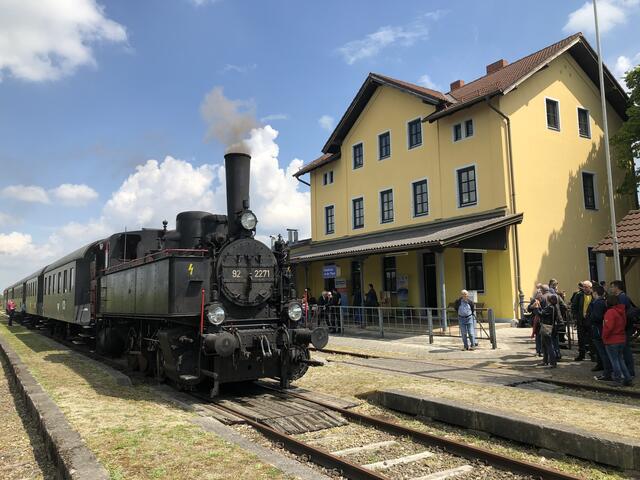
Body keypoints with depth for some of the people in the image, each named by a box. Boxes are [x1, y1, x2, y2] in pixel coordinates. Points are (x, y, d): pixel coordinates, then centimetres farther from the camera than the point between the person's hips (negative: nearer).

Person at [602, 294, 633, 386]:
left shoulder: (610, 312, -21)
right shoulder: (622, 311, 7)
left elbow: (608, 327, -26)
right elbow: (624, 324, 15)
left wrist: (604, 337, -13)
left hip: (612, 341, -8)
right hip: (622, 339, 8)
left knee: (614, 360, 5)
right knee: (620, 359, 17)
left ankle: (618, 377, 9)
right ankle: (627, 378, 15)